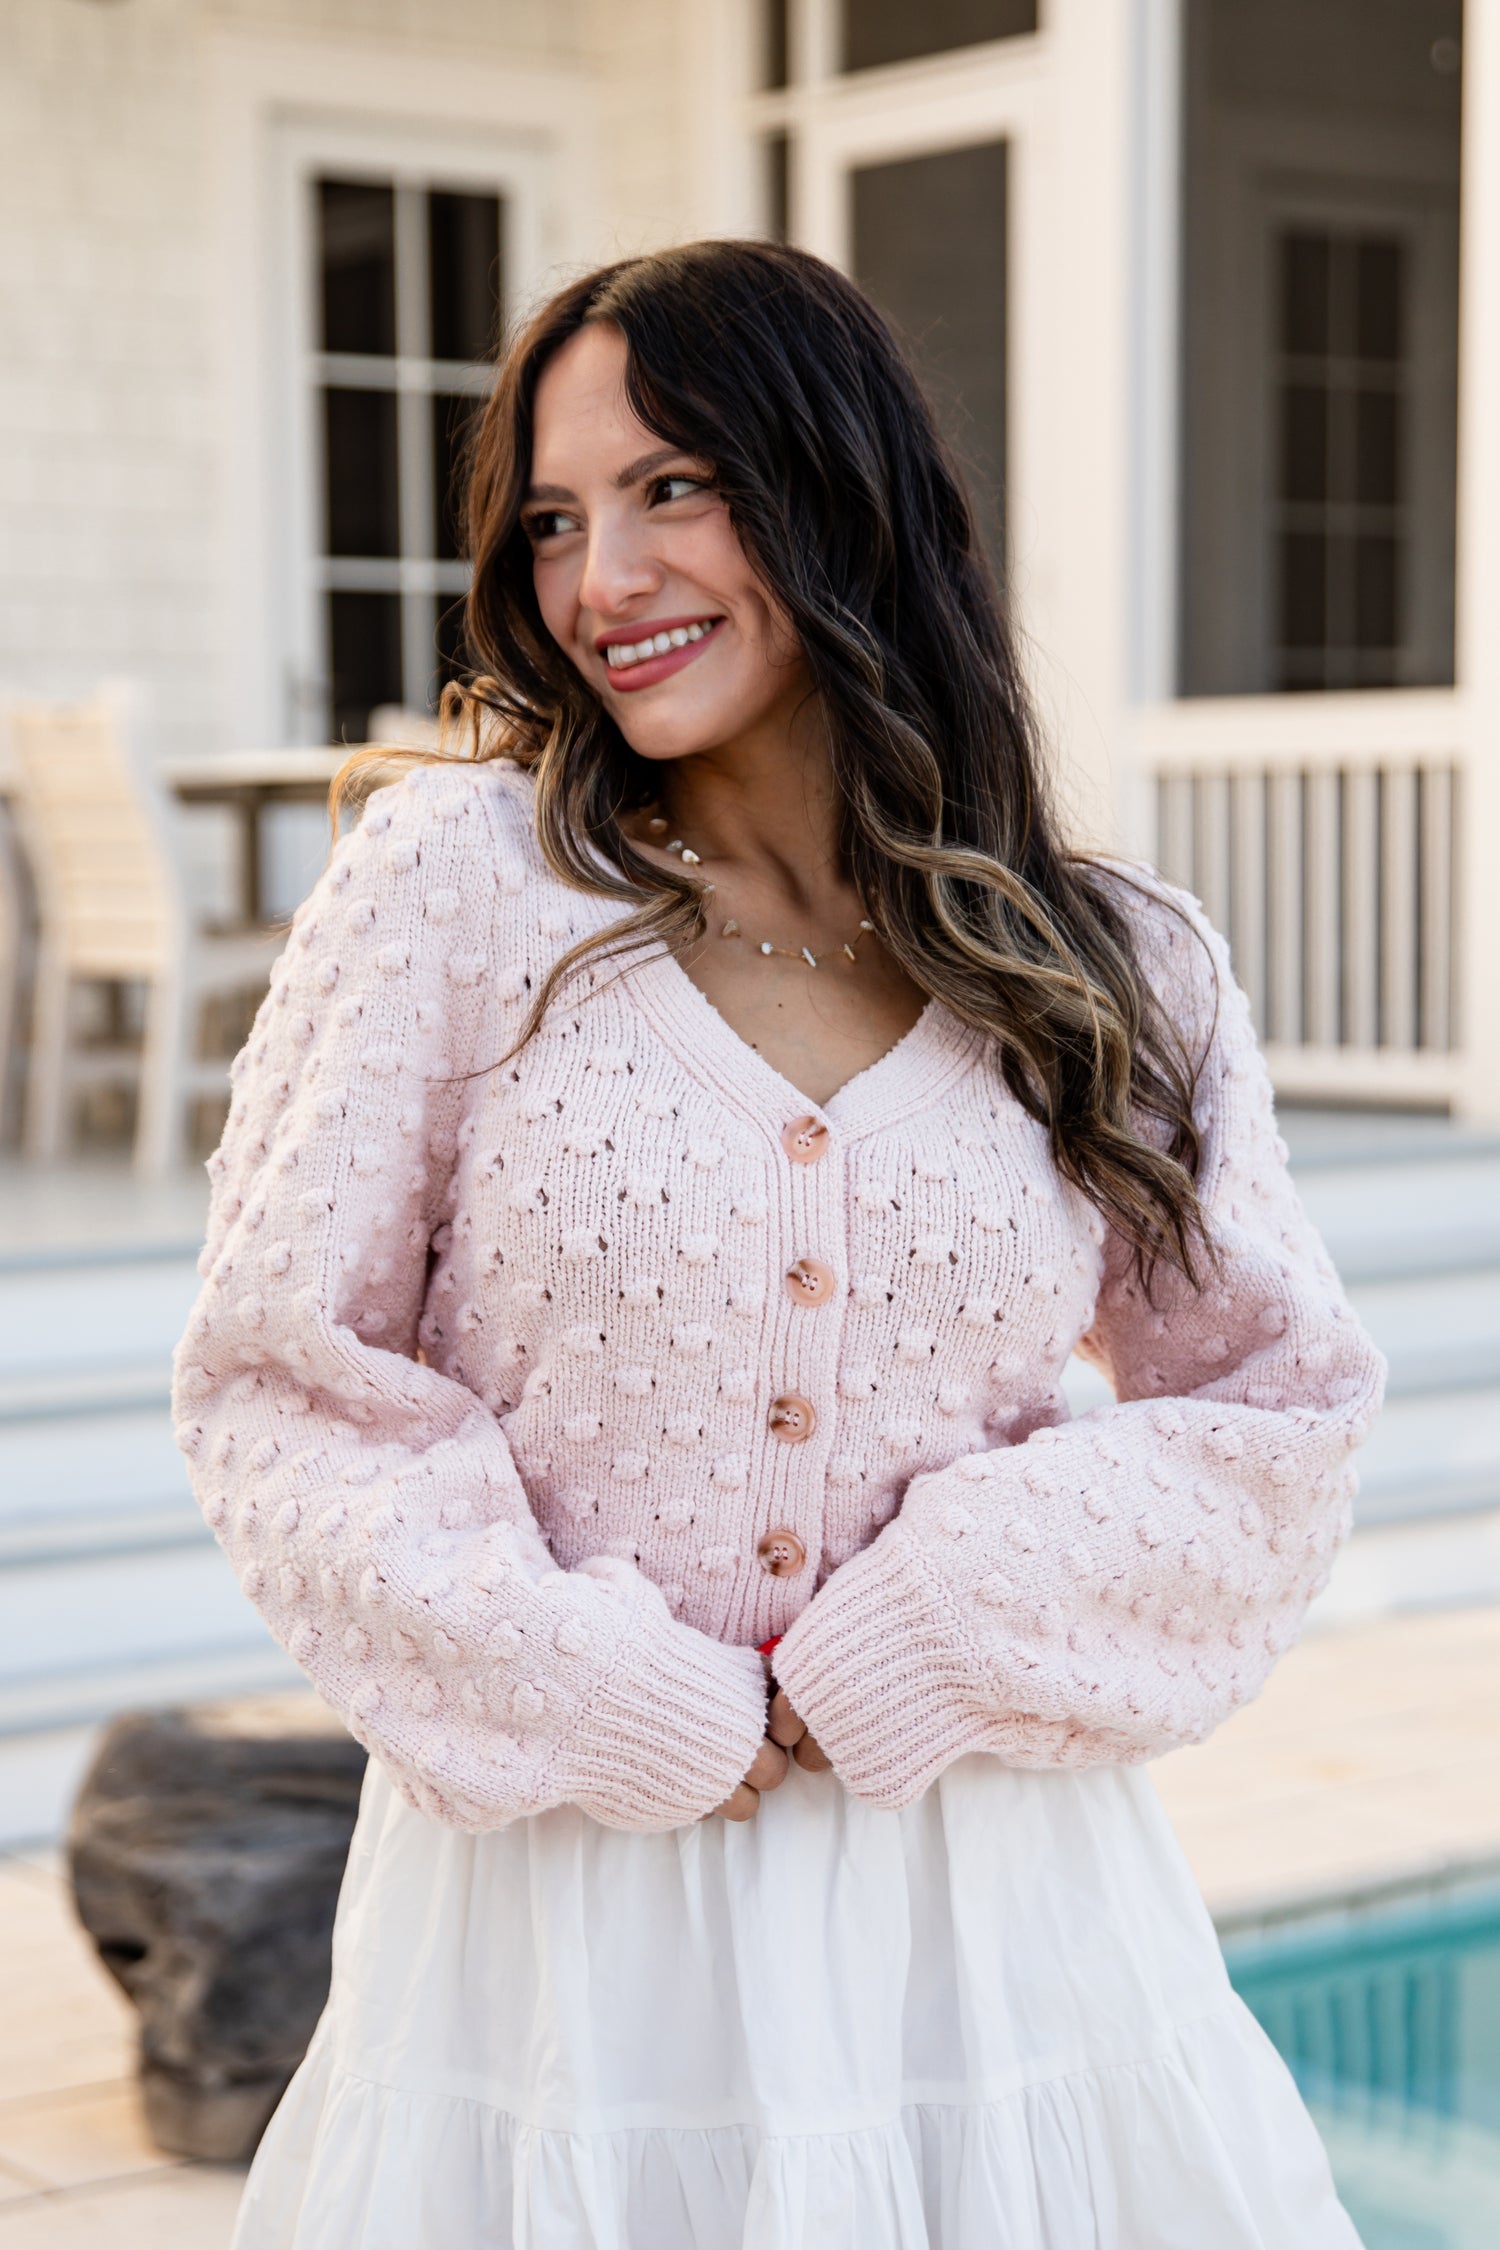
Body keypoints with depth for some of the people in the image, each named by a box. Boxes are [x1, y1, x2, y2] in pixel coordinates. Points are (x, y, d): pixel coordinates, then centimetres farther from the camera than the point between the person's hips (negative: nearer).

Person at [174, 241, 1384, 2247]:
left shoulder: (1118, 974, 1)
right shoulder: (459, 878, -4)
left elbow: (1284, 1411, 3)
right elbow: (283, 1381, -5)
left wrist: (910, 1658, -9)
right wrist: (622, 1715, -11)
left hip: (991, 1913, 2)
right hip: (560, 1901, -1)